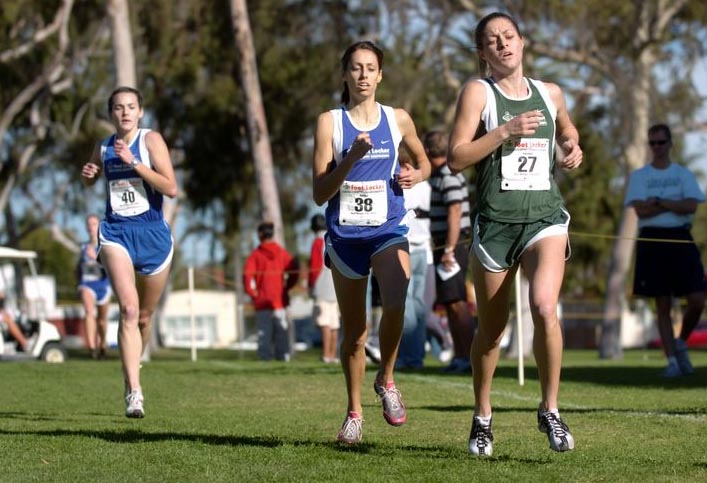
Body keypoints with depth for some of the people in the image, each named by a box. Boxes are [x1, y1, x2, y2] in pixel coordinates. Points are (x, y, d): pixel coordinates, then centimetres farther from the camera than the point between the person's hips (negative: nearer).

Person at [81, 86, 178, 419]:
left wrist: (134, 162, -20)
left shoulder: (151, 141, -3)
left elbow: (171, 188, -13)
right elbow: (89, 182, 28)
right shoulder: (103, 148, 8)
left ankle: (132, 369, 39)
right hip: (116, 233, 0)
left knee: (144, 316, 12)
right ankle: (134, 391, -23)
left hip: (153, 233, 0)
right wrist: (87, 175, 4)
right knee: (129, 309, -19)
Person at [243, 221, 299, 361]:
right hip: (279, 299, 2)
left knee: (264, 330, 2)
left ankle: (265, 354, -2)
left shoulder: (255, 255, -4)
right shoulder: (282, 253, 2)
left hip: (262, 301, -2)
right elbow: (294, 272, -5)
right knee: (281, 328, 7)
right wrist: (286, 286, 5)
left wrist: (252, 292, -3)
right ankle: (283, 353, 5)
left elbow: (247, 275, -15)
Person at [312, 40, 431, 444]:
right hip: (345, 233, 0)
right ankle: (354, 413, 26)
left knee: (395, 302, -28)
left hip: (388, 229, 0)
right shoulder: (330, 122, -2)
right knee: (354, 332, 8)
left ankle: (386, 380, -3)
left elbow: (424, 162, 21)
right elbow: (320, 194, -7)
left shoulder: (398, 120, 3)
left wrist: (416, 175, -1)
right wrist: (351, 158, -21)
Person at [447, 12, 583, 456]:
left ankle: (550, 410, -9)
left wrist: (574, 152, 10)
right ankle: (483, 419, 27)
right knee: (492, 328, 7)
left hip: (546, 217, 1)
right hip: (495, 220, -1)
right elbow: (456, 158, -8)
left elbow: (568, 133, 32)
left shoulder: (550, 94, 11)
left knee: (544, 306, -23)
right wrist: (505, 131, -16)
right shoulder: (478, 92, 0)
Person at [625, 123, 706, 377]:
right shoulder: (639, 176, 7)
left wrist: (659, 202, -11)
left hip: (680, 239, 1)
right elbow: (640, 210, -8)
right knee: (663, 305, 0)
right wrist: (675, 205, -8)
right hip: (652, 240, -1)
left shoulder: (683, 174, 10)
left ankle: (681, 343, 20)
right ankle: (672, 360, 3)